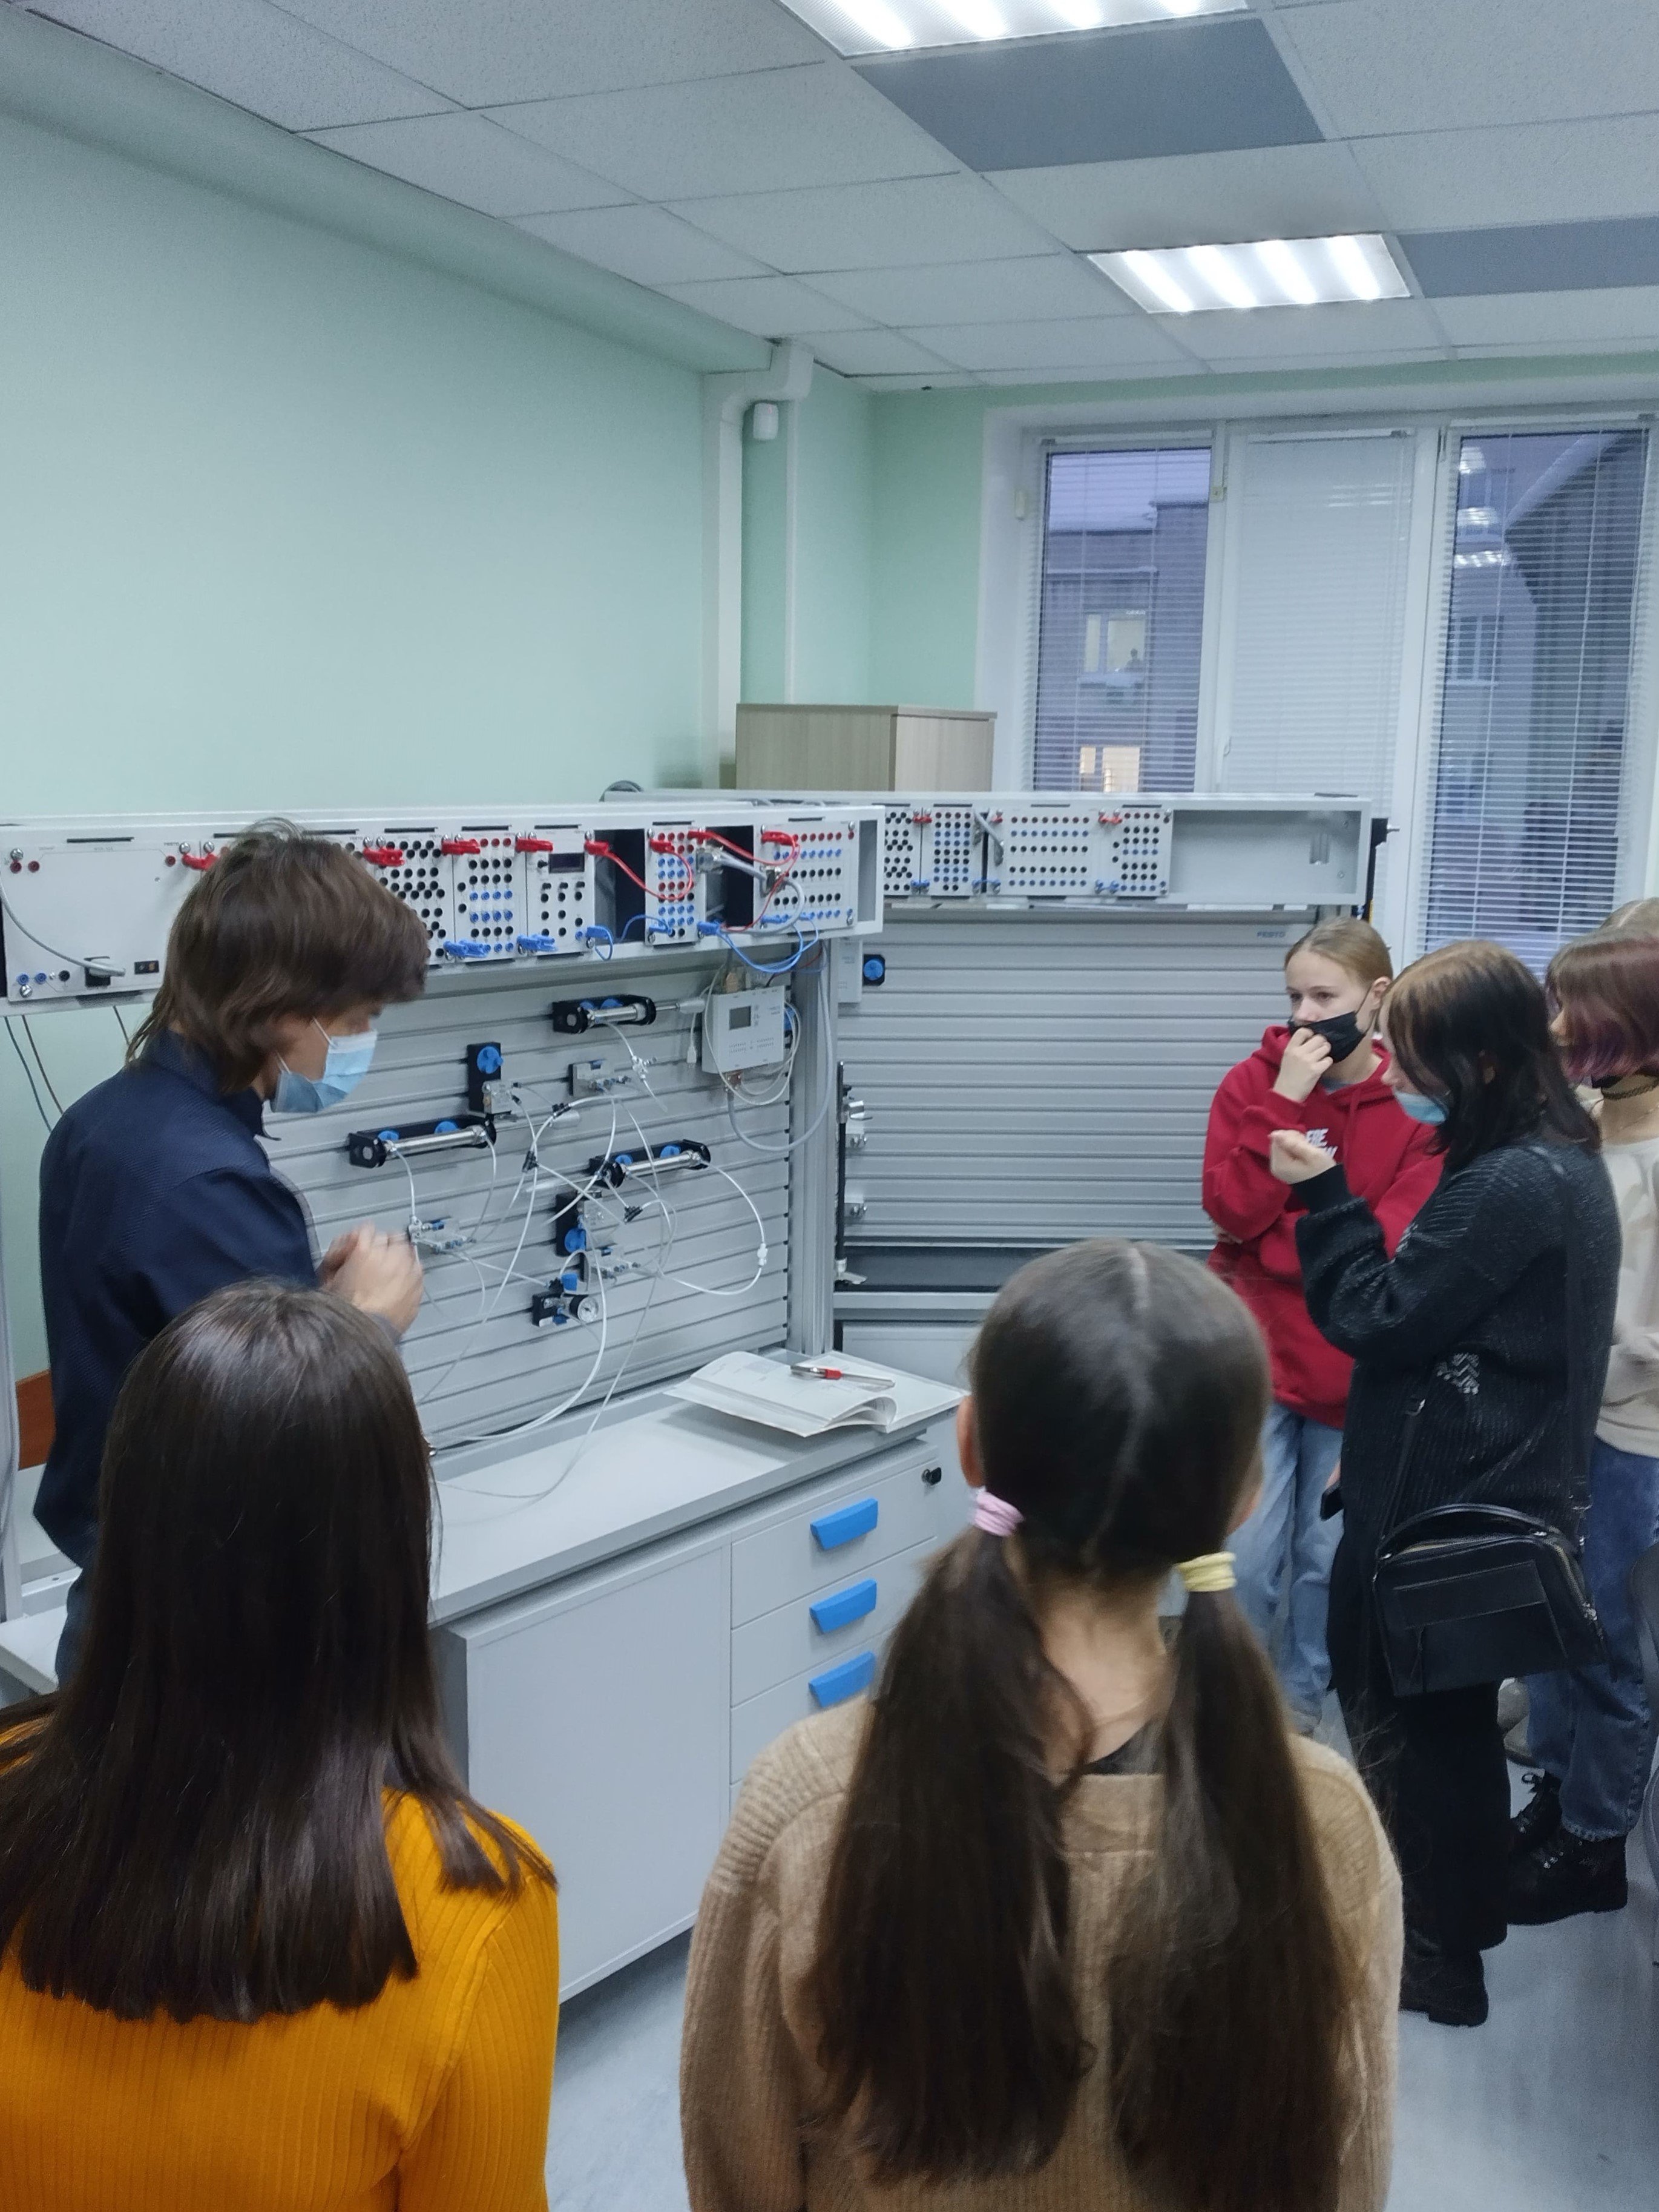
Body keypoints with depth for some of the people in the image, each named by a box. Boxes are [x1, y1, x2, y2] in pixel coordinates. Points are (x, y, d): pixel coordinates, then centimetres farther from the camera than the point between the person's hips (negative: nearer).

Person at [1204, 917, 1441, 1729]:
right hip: (1256, 1356, 0)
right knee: (1245, 1559, -1)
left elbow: (1403, 1231, -11)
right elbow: (1233, 1209, -12)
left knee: (1330, 1556, 12)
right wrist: (1287, 1100, -17)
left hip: (1357, 1366, 0)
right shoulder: (1253, 1082, -1)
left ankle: (1299, 1706, 34)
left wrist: (1285, 1240, -18)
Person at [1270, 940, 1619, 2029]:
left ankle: (1437, 1961, 23)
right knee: (1448, 1721, 23)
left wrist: (1325, 1195, -13)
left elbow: (1379, 1321, -20)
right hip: (1495, 1492, 10)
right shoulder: (1562, 1161, 7)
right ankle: (1458, 1926, 39)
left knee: (1409, 1726, 7)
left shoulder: (1510, 1185, -25)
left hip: (1450, 1508, -10)